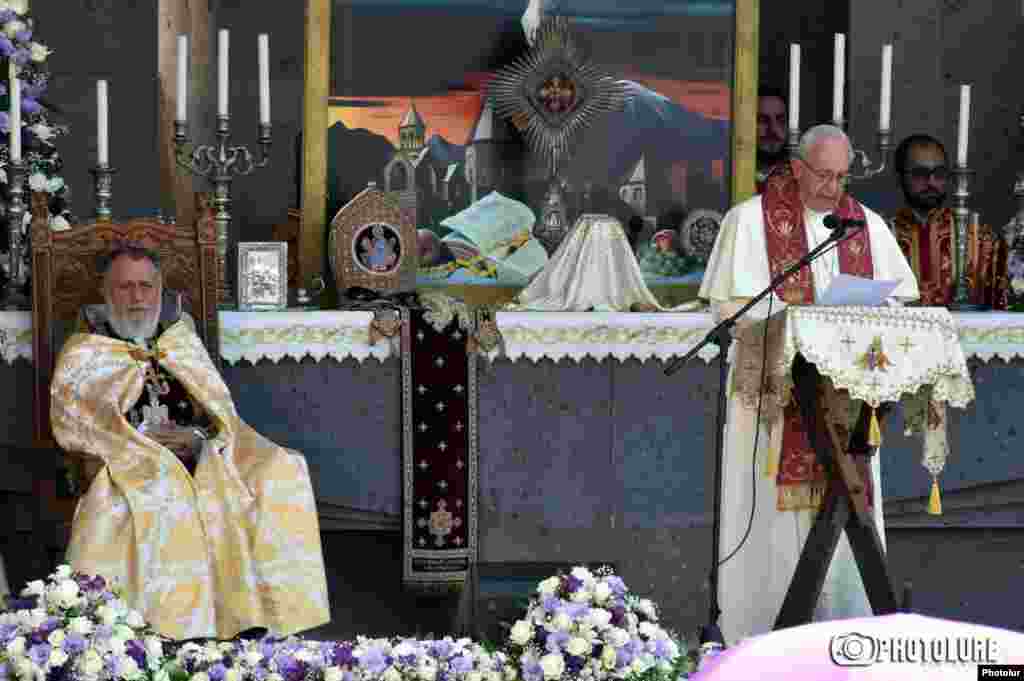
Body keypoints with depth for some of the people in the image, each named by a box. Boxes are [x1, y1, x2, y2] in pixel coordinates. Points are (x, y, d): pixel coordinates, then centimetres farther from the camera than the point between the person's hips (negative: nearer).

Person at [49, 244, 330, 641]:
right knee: (163, 490, -39)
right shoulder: (84, 354, 11)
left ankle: (255, 612, -25)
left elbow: (220, 406, 17)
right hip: (131, 460, -4)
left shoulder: (183, 343, 23)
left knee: (280, 470, -22)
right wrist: (142, 436, -15)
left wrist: (199, 435, -7)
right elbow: (69, 421, -3)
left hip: (202, 457, 4)